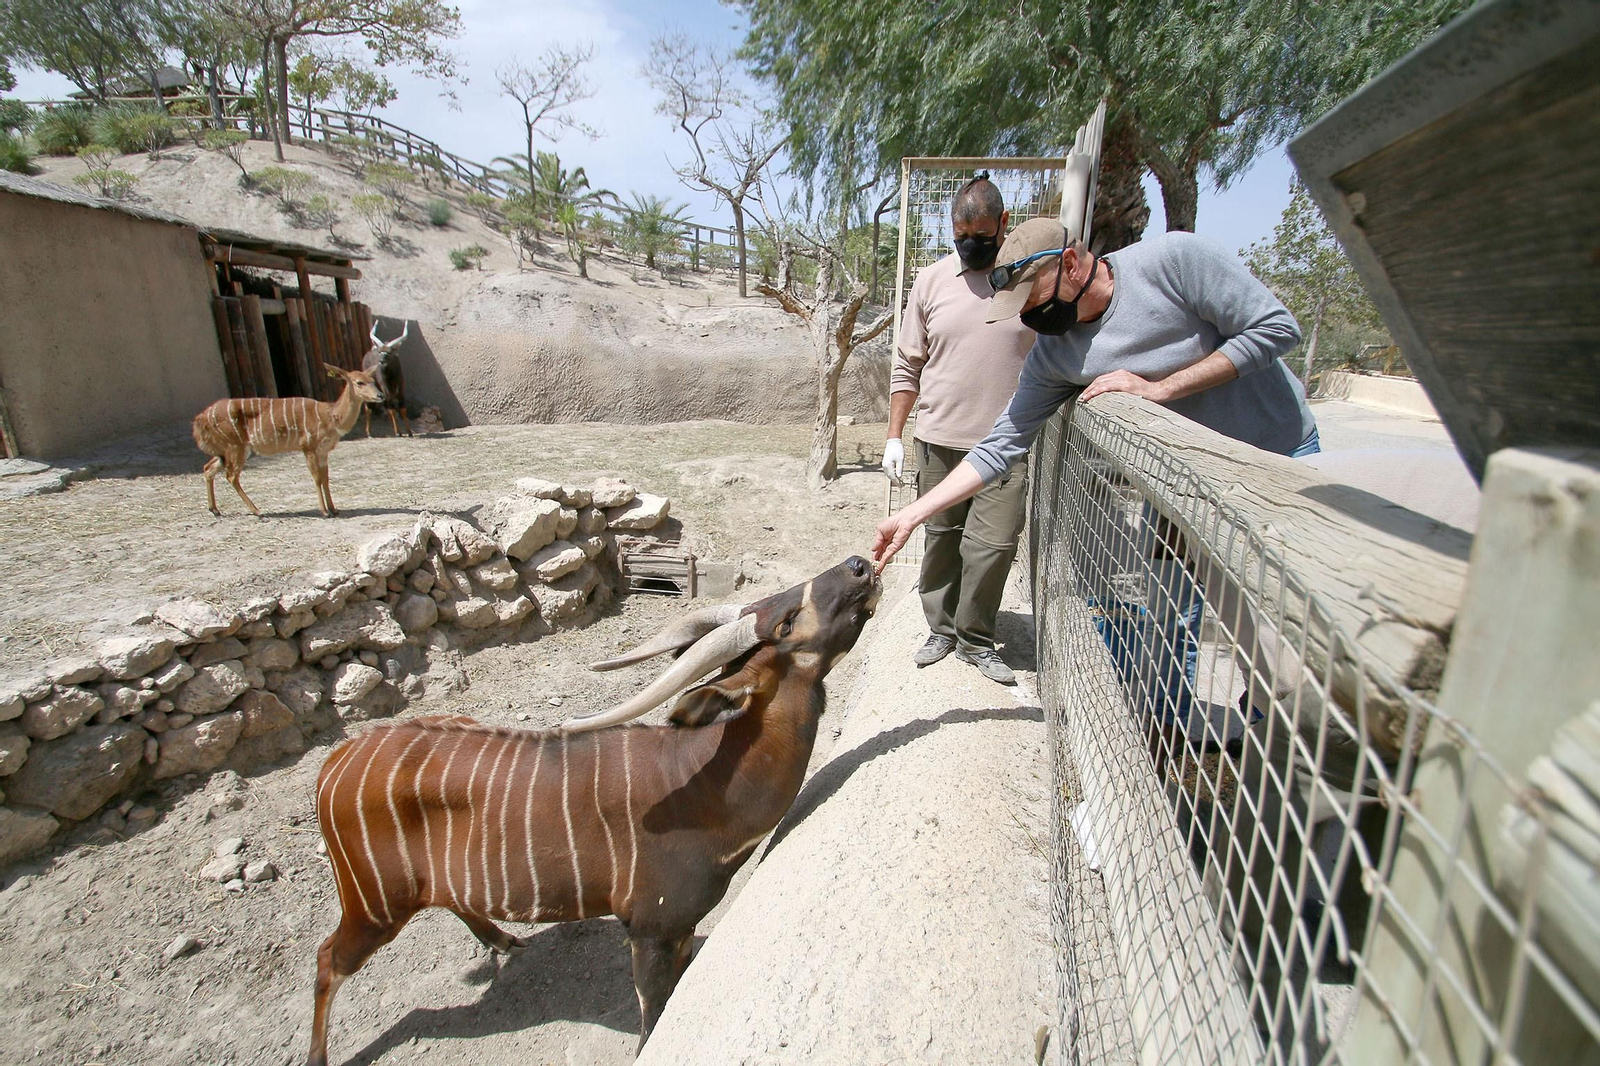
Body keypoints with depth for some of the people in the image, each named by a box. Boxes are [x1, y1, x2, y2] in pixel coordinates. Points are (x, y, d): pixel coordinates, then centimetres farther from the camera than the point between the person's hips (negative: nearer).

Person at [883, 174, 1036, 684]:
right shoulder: (932, 280, 6)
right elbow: (907, 365, 8)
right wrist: (894, 435, 5)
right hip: (939, 440, 1)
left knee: (993, 543, -5)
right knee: (940, 539, 9)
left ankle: (976, 639, 15)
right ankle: (941, 629, 27)